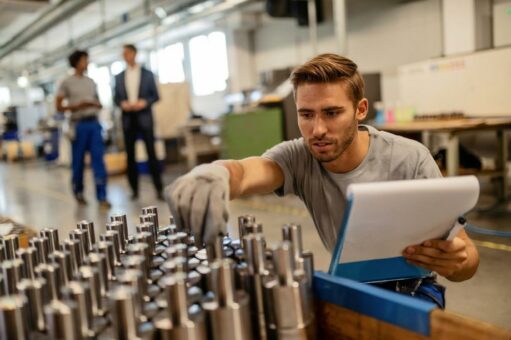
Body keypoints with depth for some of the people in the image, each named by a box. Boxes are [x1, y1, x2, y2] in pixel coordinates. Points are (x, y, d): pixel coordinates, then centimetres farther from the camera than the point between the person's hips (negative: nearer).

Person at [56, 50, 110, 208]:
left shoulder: (91, 82, 14)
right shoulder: (67, 83, 1)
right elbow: (58, 106, -1)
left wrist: (95, 105, -5)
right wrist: (77, 106, -16)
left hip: (94, 123, 3)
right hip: (78, 124, -3)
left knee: (98, 159, -5)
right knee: (78, 161, 5)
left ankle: (101, 196, -4)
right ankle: (78, 192, 25)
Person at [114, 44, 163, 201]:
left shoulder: (147, 74, 6)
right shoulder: (119, 77, 11)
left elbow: (155, 96, 3)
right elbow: (116, 98, 11)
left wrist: (144, 102, -14)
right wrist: (122, 104, -10)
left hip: (144, 117, -3)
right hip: (128, 119, 3)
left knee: (151, 153, -7)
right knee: (130, 155, 4)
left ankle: (159, 189, -4)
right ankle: (134, 189, 12)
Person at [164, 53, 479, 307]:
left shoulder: (411, 160, -19)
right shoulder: (298, 158, -16)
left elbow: (467, 255, -14)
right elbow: (249, 171, -40)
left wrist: (456, 261, -40)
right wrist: (215, 174, -64)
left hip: (410, 289, -1)